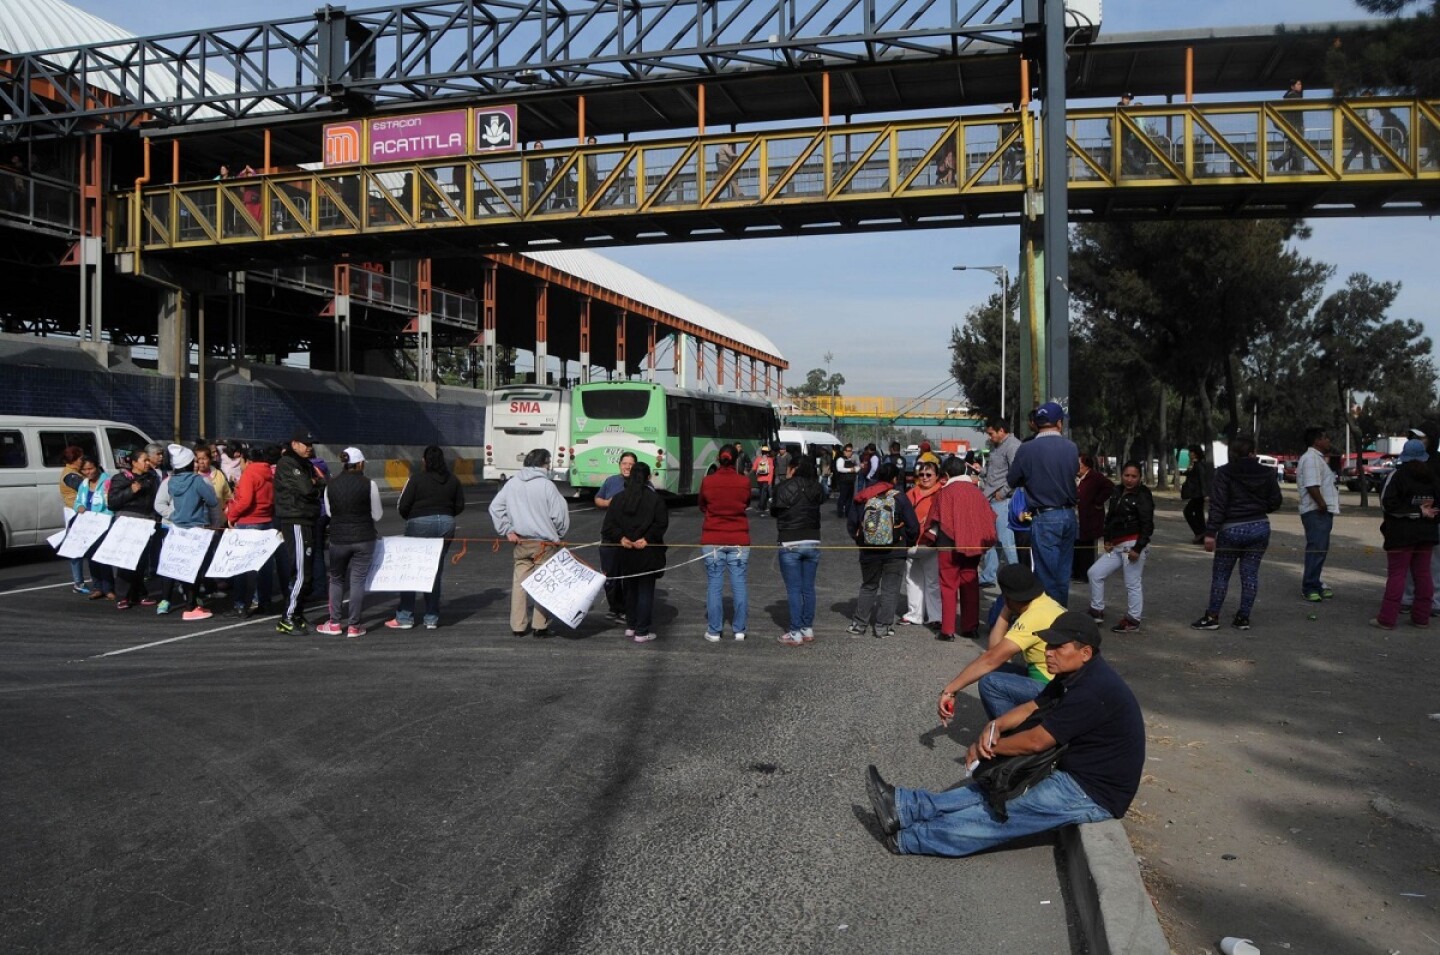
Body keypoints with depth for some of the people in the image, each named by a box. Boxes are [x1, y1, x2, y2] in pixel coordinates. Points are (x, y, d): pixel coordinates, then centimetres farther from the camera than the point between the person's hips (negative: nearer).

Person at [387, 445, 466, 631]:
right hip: (446, 525, 4)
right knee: (436, 572, 11)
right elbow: (460, 506, 7)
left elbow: (403, 507, -9)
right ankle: (432, 619, 12)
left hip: (419, 525, -4)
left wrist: (409, 518, 11)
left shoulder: (417, 480, -8)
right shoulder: (453, 481, 5)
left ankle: (404, 618, 7)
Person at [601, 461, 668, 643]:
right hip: (647, 553, -4)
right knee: (646, 590, 2)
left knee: (630, 589, 19)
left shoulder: (619, 498, 4)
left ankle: (630, 626, 26)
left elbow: (609, 524, -3)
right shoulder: (654, 498, -8)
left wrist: (621, 538, -8)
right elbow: (662, 522, -16)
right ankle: (642, 632, 2)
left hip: (625, 552, 4)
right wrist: (647, 538, -15)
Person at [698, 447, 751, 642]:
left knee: (714, 584, 5)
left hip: (712, 540, 0)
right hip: (739, 540, 0)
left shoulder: (707, 481, -7)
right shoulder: (744, 482, -7)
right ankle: (739, 630, 12)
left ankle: (714, 631, 8)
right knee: (739, 584, 7)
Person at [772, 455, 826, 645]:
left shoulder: (785, 488, -10)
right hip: (813, 542, 4)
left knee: (794, 590, -1)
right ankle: (808, 629, 17)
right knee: (808, 588, 11)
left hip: (790, 544, -4)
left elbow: (774, 510, -1)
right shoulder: (816, 489, 1)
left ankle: (796, 633, 0)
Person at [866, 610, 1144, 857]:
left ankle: (906, 839, -10)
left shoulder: (1092, 691, -27)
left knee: (1003, 815, -11)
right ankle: (905, 808, 0)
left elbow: (1036, 742, -23)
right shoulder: (1076, 675, 5)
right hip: (1074, 774, 10)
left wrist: (988, 747, -8)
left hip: (1094, 795, -10)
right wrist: (995, 725, -10)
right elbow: (1032, 708, 10)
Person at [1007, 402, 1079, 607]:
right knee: (1063, 572, 14)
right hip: (1068, 515, 5)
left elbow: (1012, 481, 1)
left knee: (1047, 574, 0)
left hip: (1044, 518, -5)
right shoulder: (1072, 447, -1)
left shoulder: (1027, 449, -11)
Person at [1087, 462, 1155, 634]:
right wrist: (1107, 540, 8)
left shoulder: (1143, 496, -8)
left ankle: (1133, 620, 7)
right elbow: (1109, 519, 20)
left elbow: (1147, 525, -12)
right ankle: (1097, 611, 14)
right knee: (1095, 572, 6)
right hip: (1116, 546, 8)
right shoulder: (1117, 494, 14)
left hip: (1133, 544, -8)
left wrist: (1138, 548, -18)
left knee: (1132, 583, -4)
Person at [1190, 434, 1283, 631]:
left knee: (1220, 574, 6)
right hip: (1259, 528, 3)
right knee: (1250, 574, 8)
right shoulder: (1267, 473, 0)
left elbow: (1218, 505, -15)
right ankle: (1243, 618, 11)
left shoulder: (1224, 473, -11)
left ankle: (1212, 617, 8)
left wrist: (1210, 532, -15)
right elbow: (1275, 502, 5)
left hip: (1231, 530, -3)